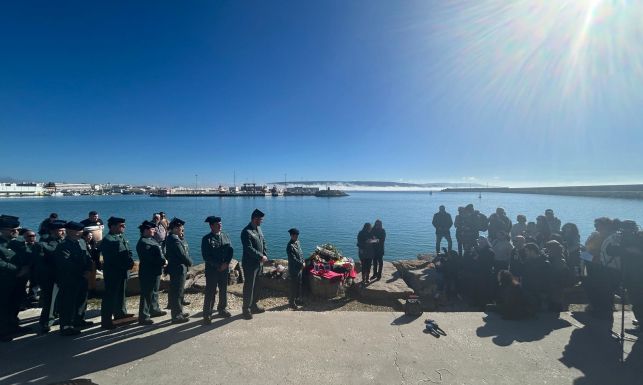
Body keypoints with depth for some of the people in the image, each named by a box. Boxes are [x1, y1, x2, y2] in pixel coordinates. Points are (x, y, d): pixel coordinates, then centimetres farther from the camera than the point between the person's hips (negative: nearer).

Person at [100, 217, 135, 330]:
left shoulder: (123, 238, 11)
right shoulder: (107, 240, -15)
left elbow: (128, 252, 13)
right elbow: (111, 258, -21)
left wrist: (130, 262, -5)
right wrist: (126, 264, -21)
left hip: (123, 271, 9)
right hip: (112, 272, -9)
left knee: (121, 293, 20)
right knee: (110, 295, -1)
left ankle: (120, 314, 35)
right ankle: (106, 321, 8)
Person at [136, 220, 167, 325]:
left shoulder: (151, 240, 11)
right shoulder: (143, 243, -19)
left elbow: (159, 253, 13)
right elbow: (151, 258, -25)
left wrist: (163, 261, -3)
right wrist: (163, 261, -17)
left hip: (155, 271, 10)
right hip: (148, 273, -10)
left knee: (154, 292, 22)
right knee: (147, 294, -2)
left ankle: (154, 310, 37)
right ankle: (143, 317, 7)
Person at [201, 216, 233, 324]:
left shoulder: (225, 236, 6)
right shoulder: (206, 239, -8)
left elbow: (231, 250, 4)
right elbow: (206, 256, -13)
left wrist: (226, 263, -9)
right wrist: (218, 265, -14)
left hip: (225, 269, 5)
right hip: (212, 270, -5)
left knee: (223, 290, 15)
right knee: (210, 292, 0)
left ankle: (222, 309, 32)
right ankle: (207, 315, 13)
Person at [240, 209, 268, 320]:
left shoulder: (258, 229, 8)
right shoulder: (246, 232, -19)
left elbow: (263, 242, 12)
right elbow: (249, 249, -24)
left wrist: (265, 255, -1)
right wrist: (261, 257, -18)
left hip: (258, 263, 8)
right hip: (250, 264, -8)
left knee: (256, 286, 18)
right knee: (248, 287, 3)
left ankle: (253, 306, 32)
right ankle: (246, 309, 16)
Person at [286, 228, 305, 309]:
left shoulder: (297, 242, 5)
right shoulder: (290, 246, -22)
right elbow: (293, 259, -23)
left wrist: (303, 262, 4)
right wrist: (301, 264, -16)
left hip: (299, 268, 8)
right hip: (294, 269, -8)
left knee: (299, 285, 18)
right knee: (294, 286, 2)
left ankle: (297, 299, 33)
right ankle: (291, 302, 16)